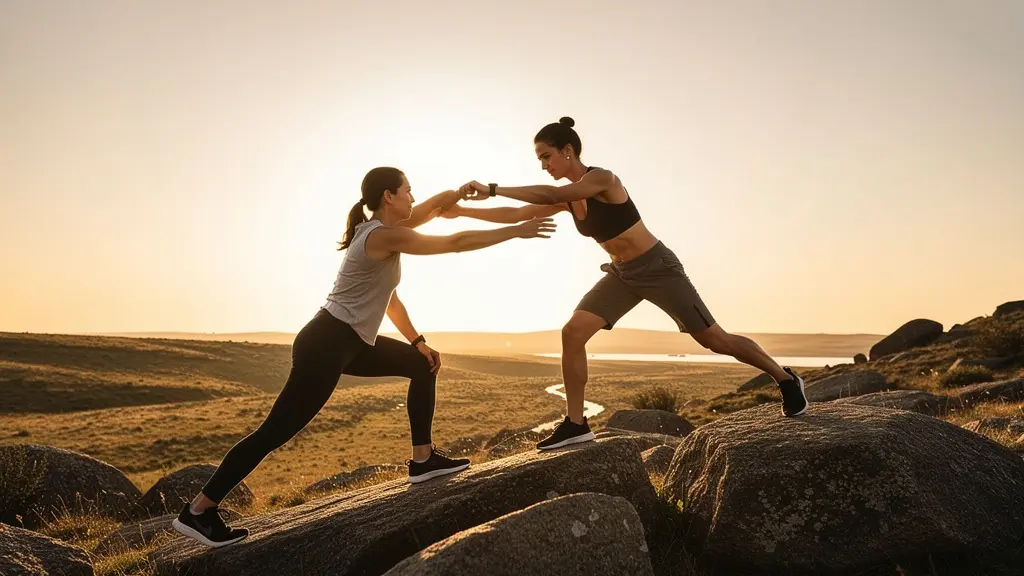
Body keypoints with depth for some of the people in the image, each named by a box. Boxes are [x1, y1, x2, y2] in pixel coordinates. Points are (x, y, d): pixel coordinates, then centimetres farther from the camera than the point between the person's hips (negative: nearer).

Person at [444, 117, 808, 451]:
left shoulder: (603, 179, -22)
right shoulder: (567, 196, 1)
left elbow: (550, 195, -37)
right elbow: (517, 215, 1)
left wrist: (493, 189, -38)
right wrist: (462, 211, -4)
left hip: (657, 268, -7)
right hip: (622, 275, 7)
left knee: (713, 339, 0)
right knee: (572, 333, -9)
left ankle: (785, 379, 23)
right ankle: (575, 424, -2)